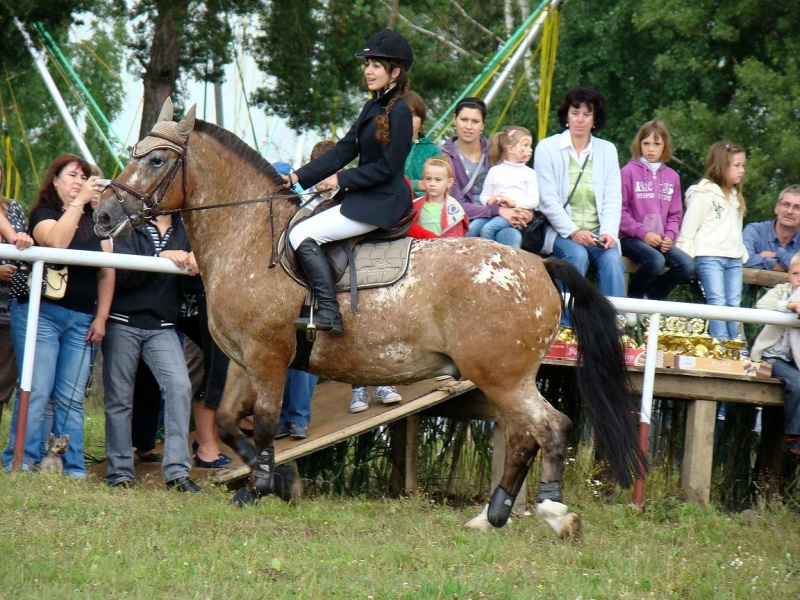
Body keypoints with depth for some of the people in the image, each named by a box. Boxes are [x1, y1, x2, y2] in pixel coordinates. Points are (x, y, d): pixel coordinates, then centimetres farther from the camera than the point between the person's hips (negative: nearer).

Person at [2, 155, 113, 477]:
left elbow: (106, 272, 14)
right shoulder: (43, 213, 2)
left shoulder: (94, 222, 16)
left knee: (71, 399, 2)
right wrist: (78, 203, -16)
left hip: (82, 320, 4)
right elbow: (56, 241, -20)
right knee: (37, 393, -10)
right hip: (42, 313, -4)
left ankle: (74, 470, 1)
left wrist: (101, 317, 5)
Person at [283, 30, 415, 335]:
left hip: (382, 203, -10)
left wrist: (341, 180, -14)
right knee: (302, 227, 11)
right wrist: (299, 177, 7)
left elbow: (387, 167, -17)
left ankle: (328, 312, -19)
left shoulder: (398, 111, -14)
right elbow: (344, 150, 14)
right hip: (365, 198, 10)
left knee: (302, 234, -16)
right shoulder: (372, 107, 15)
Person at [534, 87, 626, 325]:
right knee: (577, 254, -32)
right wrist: (573, 232, -17)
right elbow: (548, 200, -6)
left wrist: (608, 232, -12)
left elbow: (613, 198, 6)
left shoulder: (607, 150, 12)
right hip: (562, 231, -3)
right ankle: (568, 325, -27)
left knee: (612, 258, -27)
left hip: (598, 232, 3)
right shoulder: (547, 149, 1)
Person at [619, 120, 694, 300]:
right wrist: (642, 233, -14)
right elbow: (620, 210, -8)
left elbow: (675, 214, 16)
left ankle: (653, 297, 4)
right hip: (631, 238, -5)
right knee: (656, 260, -34)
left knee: (687, 265, -19)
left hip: (660, 240, 5)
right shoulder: (629, 171, -3)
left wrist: (669, 236, -3)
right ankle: (634, 297, -6)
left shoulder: (672, 176, 13)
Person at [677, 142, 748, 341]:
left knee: (734, 303, 3)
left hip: (733, 259, 7)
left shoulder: (735, 196, 20)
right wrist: (685, 259, -11)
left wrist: (742, 254, 14)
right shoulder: (704, 193, -6)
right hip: (709, 256, -7)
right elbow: (689, 227, -8)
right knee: (717, 302, -14)